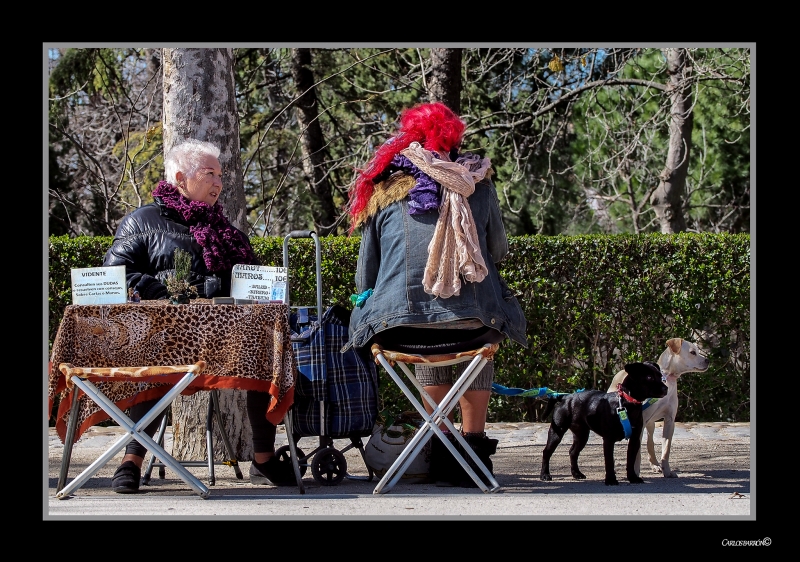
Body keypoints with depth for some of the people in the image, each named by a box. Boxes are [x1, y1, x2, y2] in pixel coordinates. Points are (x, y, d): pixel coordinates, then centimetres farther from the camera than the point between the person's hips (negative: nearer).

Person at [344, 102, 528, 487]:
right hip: (468, 323, 0)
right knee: (479, 338, 36)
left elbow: (366, 269, 13)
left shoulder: (385, 190, 9)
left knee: (430, 352, 36)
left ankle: (440, 454, 31)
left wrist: (366, 310, 30)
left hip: (399, 327, 1)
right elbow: (498, 251, 20)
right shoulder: (478, 185, 10)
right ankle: (474, 451, 28)